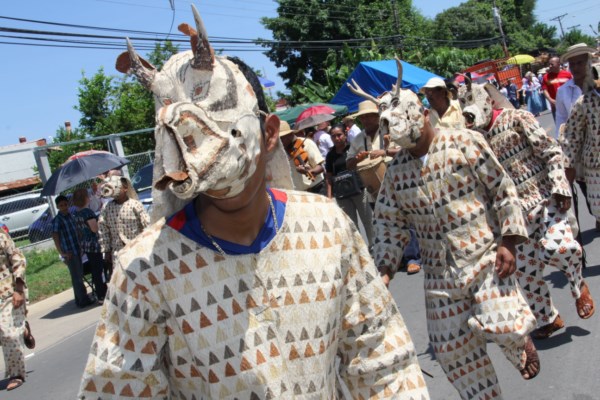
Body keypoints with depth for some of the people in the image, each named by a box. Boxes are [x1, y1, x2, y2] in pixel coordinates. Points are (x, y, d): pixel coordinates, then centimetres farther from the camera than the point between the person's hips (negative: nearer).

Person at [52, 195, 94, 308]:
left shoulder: (71, 216, 11)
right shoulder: (57, 220, -10)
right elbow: (55, 236, -16)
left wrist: (81, 247, 16)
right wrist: (62, 253, -18)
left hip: (77, 250, 7)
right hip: (69, 253, -7)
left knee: (79, 276, 14)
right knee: (77, 277, -3)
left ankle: (80, 300, 23)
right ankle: (83, 300, 3)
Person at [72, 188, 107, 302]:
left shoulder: (77, 213, 9)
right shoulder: (87, 211, -18)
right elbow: (94, 228, -21)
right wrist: (99, 222, -6)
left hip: (84, 244, 9)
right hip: (93, 244, -9)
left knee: (94, 270, 15)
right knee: (99, 270, -3)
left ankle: (99, 294, 23)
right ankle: (102, 296, 1)